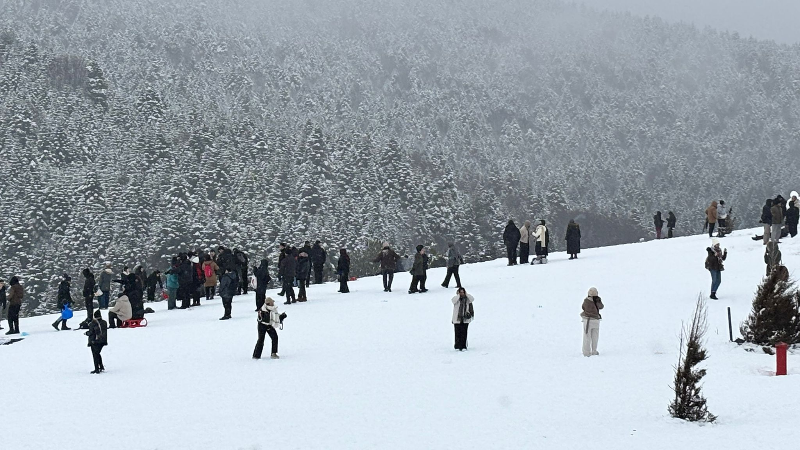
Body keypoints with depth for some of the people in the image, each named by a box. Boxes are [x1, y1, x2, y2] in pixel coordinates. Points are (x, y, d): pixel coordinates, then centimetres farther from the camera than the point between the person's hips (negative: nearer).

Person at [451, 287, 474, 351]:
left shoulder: (467, 299, 5)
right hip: (457, 319, -1)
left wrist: (466, 294, -9)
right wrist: (458, 295, -14)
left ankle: (463, 346, 8)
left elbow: (472, 299, -13)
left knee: (464, 333, 2)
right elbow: (453, 300, -22)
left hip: (465, 319, 1)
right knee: (458, 333, 1)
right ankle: (457, 346, 10)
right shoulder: (456, 299, 0)